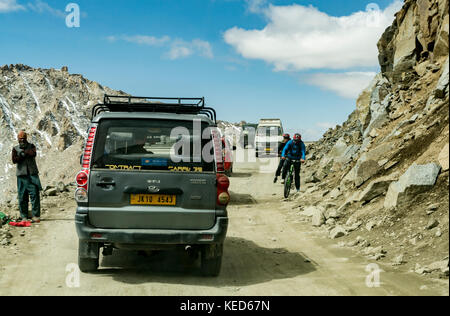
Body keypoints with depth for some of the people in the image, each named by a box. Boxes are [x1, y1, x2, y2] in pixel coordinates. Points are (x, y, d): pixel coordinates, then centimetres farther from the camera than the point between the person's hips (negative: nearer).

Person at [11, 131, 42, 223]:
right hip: (21, 174, 1)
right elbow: (14, 160, -1)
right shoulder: (15, 149, 13)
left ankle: (36, 216, -6)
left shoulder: (31, 146, 10)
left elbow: (33, 153, -11)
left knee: (34, 194, -8)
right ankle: (24, 216, 9)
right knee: (22, 196, 2)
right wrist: (22, 155, -15)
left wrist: (24, 150, -8)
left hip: (32, 173, -1)